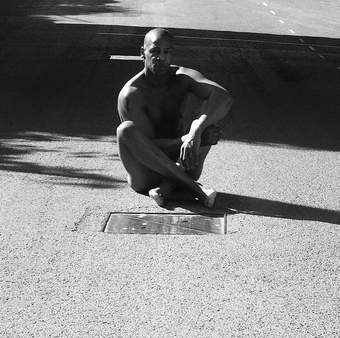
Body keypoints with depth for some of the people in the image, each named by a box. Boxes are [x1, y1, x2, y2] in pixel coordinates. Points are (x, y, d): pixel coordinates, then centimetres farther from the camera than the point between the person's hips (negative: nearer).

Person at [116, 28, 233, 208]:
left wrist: (196, 133, -41)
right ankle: (192, 185, -31)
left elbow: (224, 97, -25)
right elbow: (147, 146, -21)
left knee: (206, 119, -18)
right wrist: (185, 140, -36)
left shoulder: (183, 77, -6)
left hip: (178, 160, 2)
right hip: (145, 176, -2)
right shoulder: (131, 94, -15)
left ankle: (168, 185, -25)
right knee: (125, 130, -31)